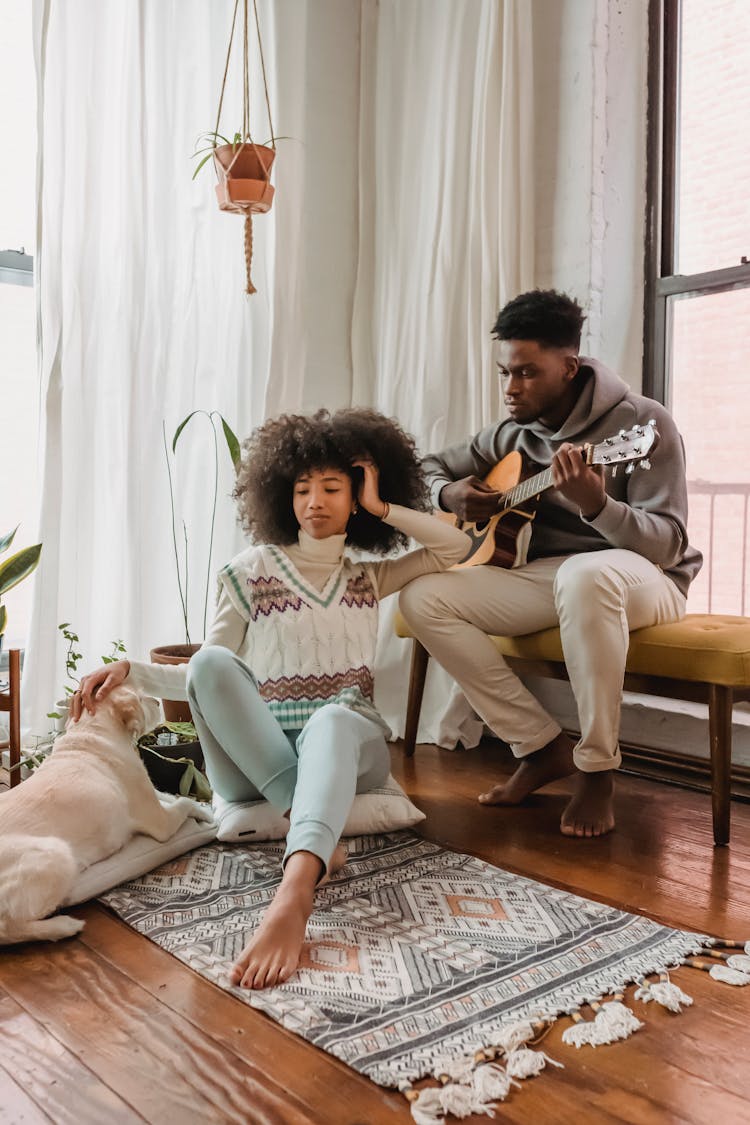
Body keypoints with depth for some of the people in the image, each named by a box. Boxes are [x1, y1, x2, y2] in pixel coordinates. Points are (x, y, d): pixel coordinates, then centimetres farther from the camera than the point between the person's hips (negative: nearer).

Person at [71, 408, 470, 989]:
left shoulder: (369, 577, 17)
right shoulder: (253, 571, 9)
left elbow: (456, 546, 10)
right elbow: (205, 680, 7)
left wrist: (381, 507, 7)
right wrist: (129, 669, -8)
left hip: (349, 744, 0)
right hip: (256, 754, 0)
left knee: (331, 717, -38)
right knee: (211, 662, -30)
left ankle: (295, 890, -64)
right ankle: (316, 842, -37)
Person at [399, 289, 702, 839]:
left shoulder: (643, 422, -12)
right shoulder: (512, 435, 5)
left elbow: (668, 545, -19)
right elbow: (431, 467, 19)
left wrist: (595, 504, -38)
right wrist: (451, 495, -6)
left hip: (642, 579, -5)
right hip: (543, 575, 6)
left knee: (586, 573, -43)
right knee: (422, 597, -16)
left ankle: (597, 772, -23)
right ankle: (544, 747, -8)